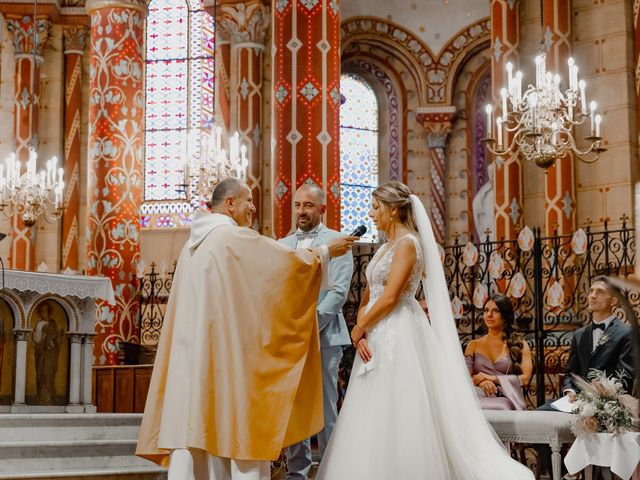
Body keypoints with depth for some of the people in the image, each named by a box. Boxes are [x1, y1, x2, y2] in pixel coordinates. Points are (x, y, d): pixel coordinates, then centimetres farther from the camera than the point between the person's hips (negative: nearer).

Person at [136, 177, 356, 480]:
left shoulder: (193, 244, 15)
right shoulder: (237, 238, -9)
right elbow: (289, 261, -6)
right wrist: (325, 251, 9)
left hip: (192, 352, 7)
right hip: (228, 351, -7)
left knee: (193, 425, 4)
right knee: (241, 422, 1)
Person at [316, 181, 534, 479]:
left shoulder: (408, 242, -10)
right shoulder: (385, 248, 17)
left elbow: (390, 297, -17)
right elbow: (368, 297, 15)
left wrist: (358, 329, -6)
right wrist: (361, 332, -1)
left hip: (399, 336, -9)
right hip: (379, 337, 9)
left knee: (395, 415, -7)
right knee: (375, 418, 9)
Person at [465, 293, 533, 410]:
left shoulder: (520, 344, 13)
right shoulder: (474, 345, 20)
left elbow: (525, 378, 1)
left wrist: (493, 378, -8)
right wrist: (481, 381, -13)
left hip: (506, 398, -2)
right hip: (479, 396, 2)